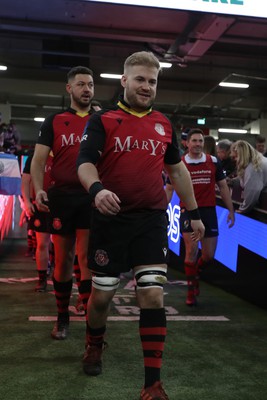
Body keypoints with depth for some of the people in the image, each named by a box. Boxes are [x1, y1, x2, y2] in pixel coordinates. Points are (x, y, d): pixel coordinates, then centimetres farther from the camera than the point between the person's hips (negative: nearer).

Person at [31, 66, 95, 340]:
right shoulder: (54, 122, 9)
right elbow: (39, 160, 2)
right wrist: (39, 189, -16)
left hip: (92, 197, -1)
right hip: (61, 196, 1)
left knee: (87, 258, -5)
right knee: (63, 259, 7)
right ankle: (62, 318, 20)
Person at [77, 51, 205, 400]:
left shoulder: (164, 125, 11)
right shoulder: (103, 120, 0)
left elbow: (176, 169, 19)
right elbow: (85, 162, -11)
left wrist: (194, 212, 19)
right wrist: (96, 188, -33)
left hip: (152, 220, 2)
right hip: (111, 219, -2)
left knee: (153, 295, -5)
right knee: (102, 294, 8)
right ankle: (95, 345, 41)